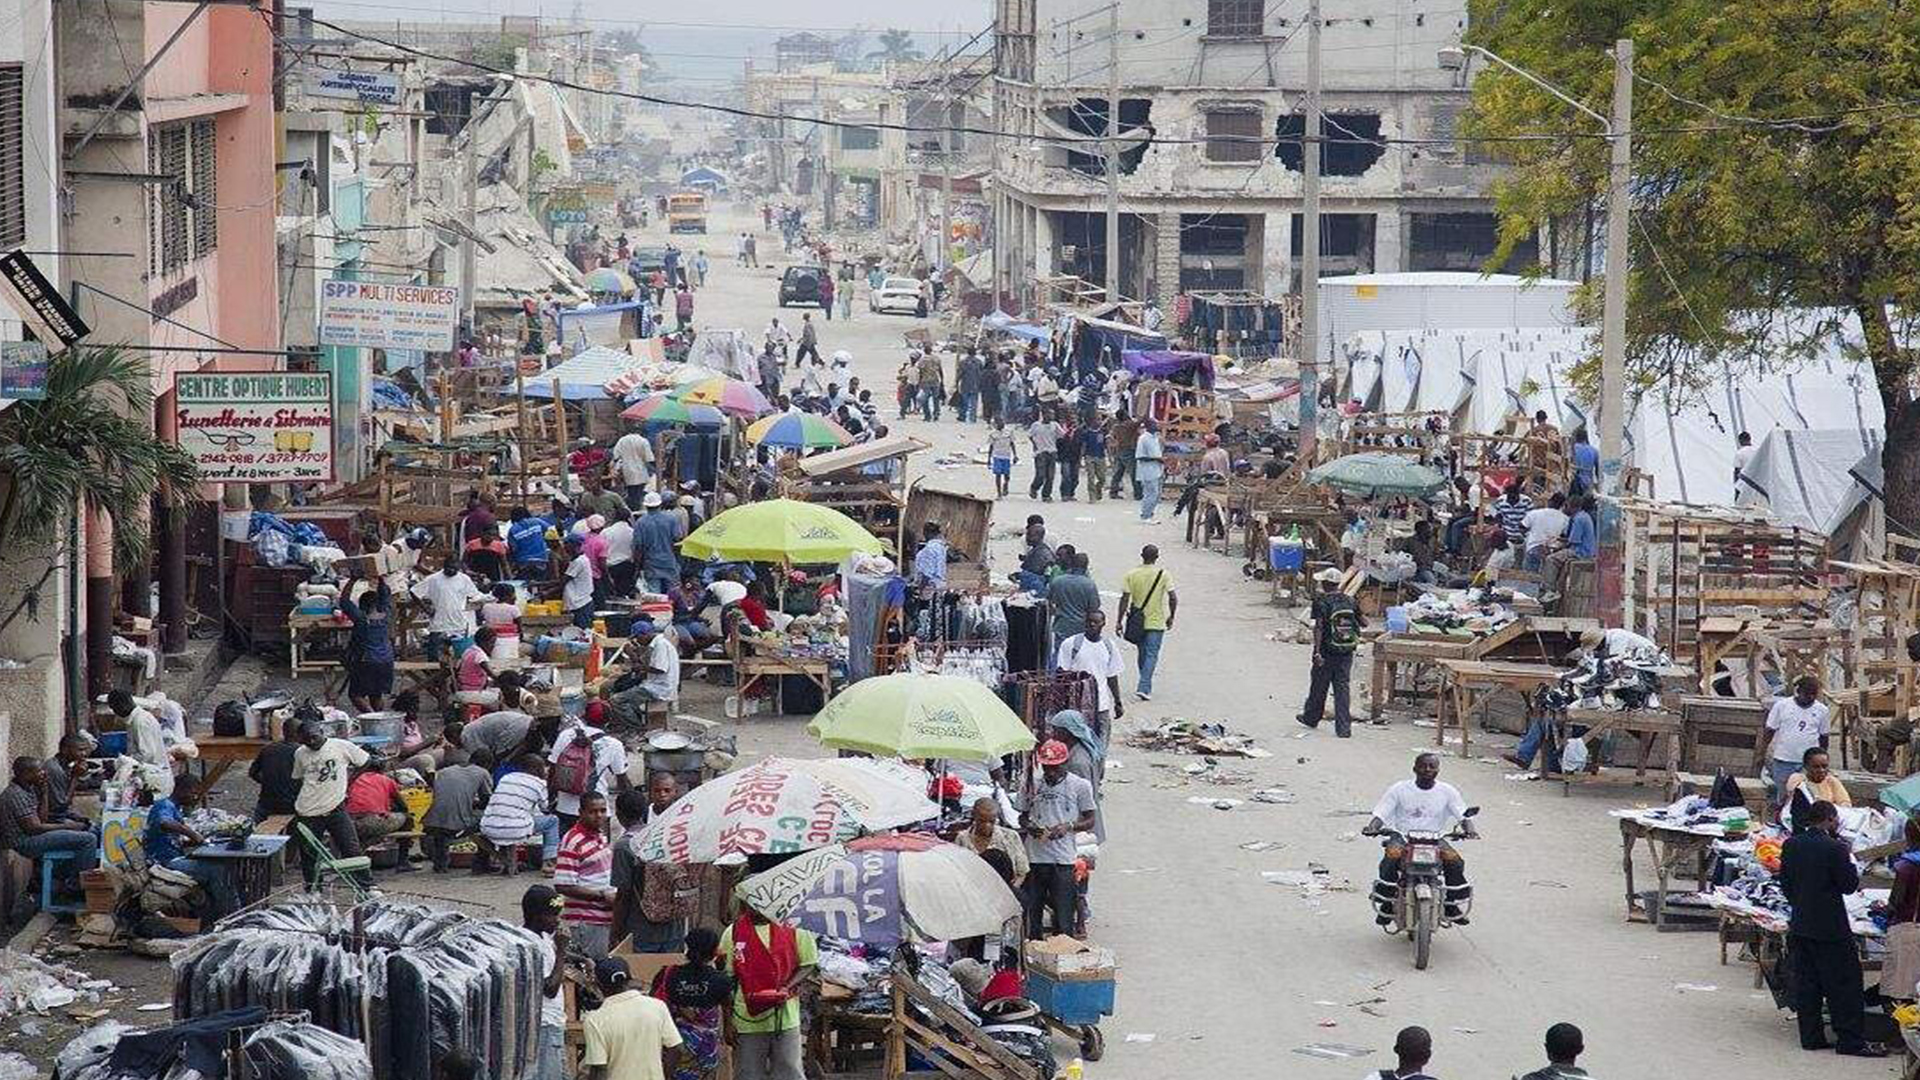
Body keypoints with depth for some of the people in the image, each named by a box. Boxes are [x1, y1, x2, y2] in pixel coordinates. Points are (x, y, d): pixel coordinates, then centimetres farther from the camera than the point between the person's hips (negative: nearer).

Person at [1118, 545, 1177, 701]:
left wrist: (1119, 621, -1)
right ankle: (1143, 687, -13)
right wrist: (1171, 617, 5)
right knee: (1151, 655, -1)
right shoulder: (1163, 574, -8)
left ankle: (1146, 686, 28)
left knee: (1142, 654, 18)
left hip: (1137, 622, 2)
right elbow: (1173, 598, -9)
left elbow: (1125, 599, -6)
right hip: (1156, 622, -2)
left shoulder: (1131, 574, -4)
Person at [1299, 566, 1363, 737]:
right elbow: (1364, 624, 7)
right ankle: (1344, 727, -3)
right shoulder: (1350, 601, 3)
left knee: (1318, 686, 14)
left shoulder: (1321, 602, -11)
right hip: (1346, 653, 4)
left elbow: (1318, 627, -19)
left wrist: (1317, 652, -22)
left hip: (1327, 652, -4)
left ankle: (1311, 717, 33)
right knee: (1343, 688, 4)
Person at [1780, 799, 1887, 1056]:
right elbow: (1850, 885, -12)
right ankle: (1851, 1041, 1)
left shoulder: (1791, 845, 3)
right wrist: (1848, 857, -2)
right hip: (1830, 928, -6)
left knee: (1806, 984, 11)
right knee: (1844, 986, 0)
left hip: (1799, 926, 6)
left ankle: (1811, 1037, 13)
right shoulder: (1834, 848, -17)